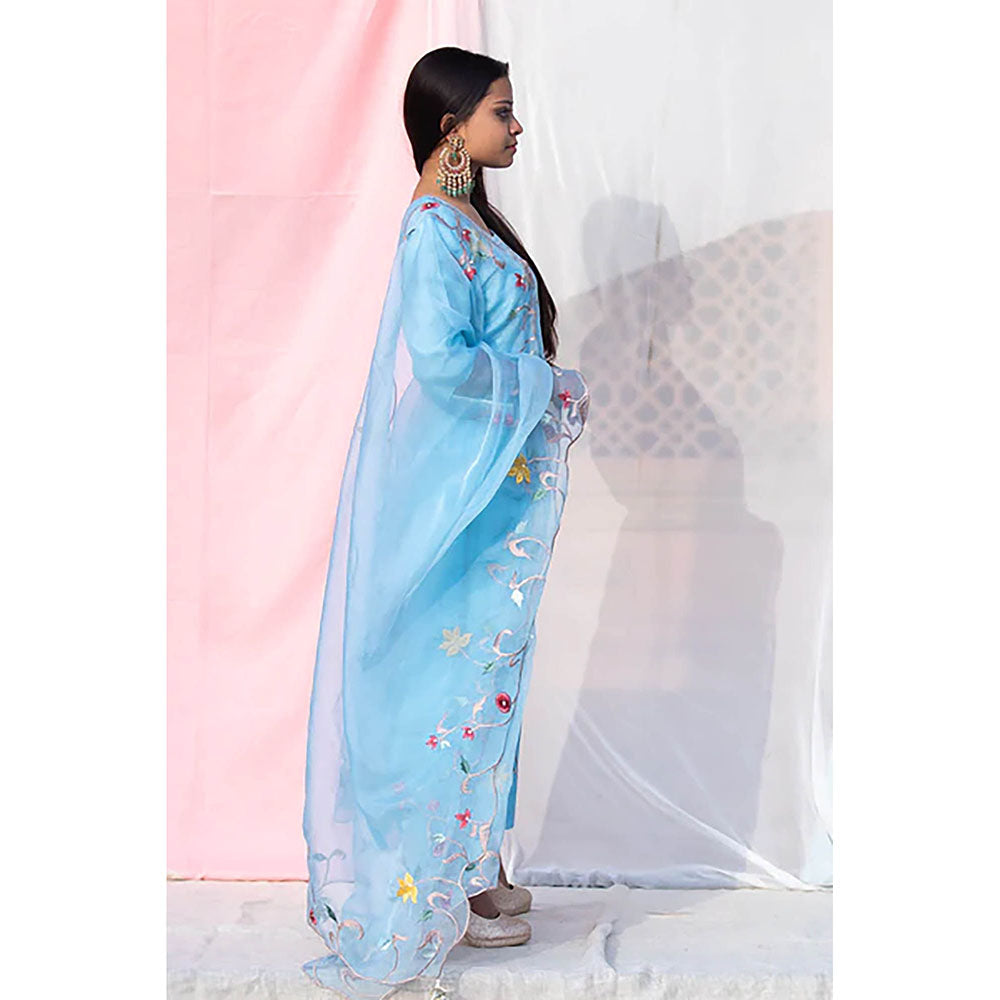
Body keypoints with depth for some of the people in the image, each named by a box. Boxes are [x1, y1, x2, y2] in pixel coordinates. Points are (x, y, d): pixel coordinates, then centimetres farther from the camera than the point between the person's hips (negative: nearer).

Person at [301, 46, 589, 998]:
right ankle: (439, 891, 12)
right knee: (465, 677, -1)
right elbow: (441, 358, -28)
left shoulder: (464, 222, 14)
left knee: (479, 673, 15)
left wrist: (544, 389, 7)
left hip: (496, 481, 10)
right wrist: (548, 387, -16)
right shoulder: (437, 231, -17)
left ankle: (468, 864, 27)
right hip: (471, 489, -10)